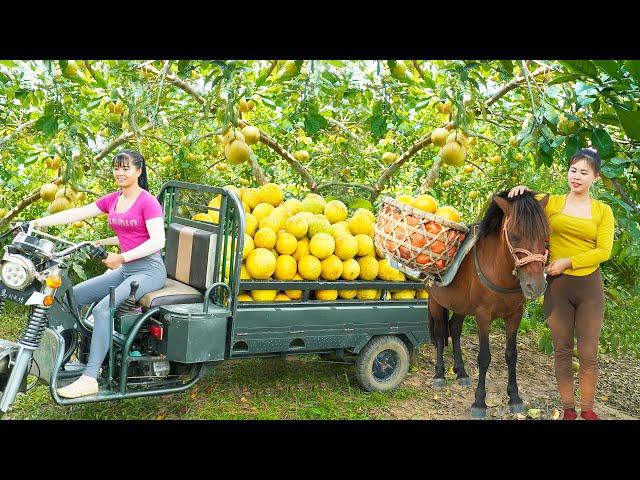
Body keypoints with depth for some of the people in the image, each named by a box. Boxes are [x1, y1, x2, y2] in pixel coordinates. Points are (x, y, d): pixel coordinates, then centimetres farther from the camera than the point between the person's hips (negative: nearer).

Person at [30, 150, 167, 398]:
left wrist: (122, 257, -27)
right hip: (124, 269, 8)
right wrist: (38, 222, 1)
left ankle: (89, 378, -27)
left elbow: (157, 240, -20)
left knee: (103, 309, -27)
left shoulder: (148, 201, -10)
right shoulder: (112, 200, 12)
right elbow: (76, 213, 8)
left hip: (149, 269, -8)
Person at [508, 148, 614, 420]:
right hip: (558, 285, 0)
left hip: (590, 286, 0)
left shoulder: (603, 211, 4)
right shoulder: (551, 203, 4)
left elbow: (603, 251, -6)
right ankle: (568, 409, 21)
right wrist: (520, 192, -16)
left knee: (588, 354, 3)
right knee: (562, 351, 8)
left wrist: (567, 262, -15)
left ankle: (587, 410, 19)